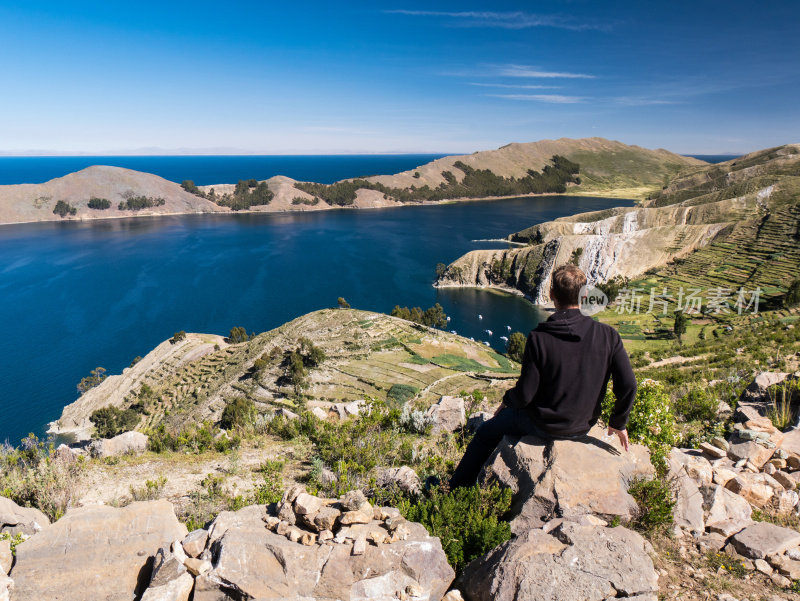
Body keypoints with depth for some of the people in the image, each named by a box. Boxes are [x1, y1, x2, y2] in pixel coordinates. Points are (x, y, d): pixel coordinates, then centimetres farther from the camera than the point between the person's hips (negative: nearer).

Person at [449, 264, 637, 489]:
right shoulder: (608, 335, -14)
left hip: (543, 425, -4)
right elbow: (628, 386, -10)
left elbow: (525, 395, -19)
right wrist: (618, 423, 8)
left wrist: (506, 401, 4)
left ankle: (454, 491, 32)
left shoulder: (539, 338, -24)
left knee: (486, 432, 21)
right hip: (582, 428, 5)